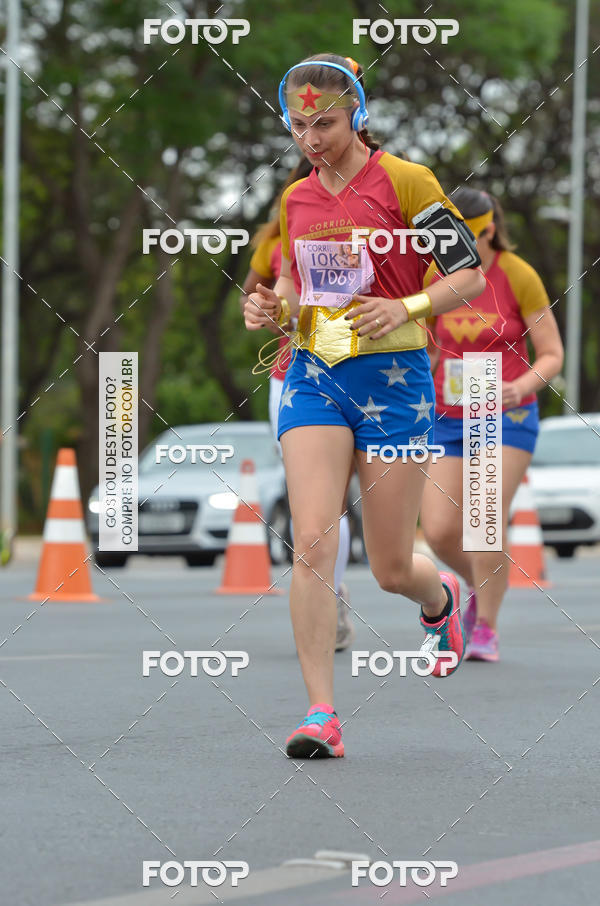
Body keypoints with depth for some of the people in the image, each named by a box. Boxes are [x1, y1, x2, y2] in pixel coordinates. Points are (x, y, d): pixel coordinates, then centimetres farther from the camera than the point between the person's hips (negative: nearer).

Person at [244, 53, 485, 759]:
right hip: (314, 377, 4)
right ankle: (321, 716, -12)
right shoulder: (296, 198, 10)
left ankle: (440, 601, 41)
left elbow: (470, 276, -5)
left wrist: (407, 308, -21)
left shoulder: (404, 180, -6)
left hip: (393, 379, -4)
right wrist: (269, 306, 1)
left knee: (392, 570, 3)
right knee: (311, 543, -14)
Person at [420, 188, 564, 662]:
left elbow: (552, 355, -7)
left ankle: (486, 626, 3)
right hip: (449, 421, 3)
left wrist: (519, 387, -24)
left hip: (507, 417, -3)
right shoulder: (436, 274, -1)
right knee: (439, 530, -7)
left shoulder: (519, 275, -11)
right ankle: (480, 585, 25)